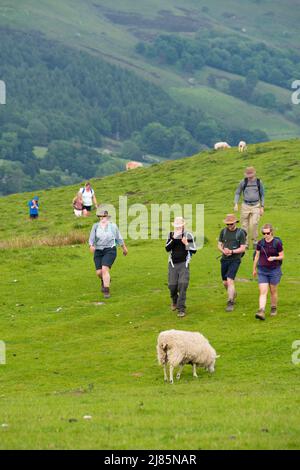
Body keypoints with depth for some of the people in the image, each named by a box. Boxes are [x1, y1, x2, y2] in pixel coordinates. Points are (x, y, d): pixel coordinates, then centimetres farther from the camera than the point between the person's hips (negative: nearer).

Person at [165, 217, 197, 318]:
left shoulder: (188, 235, -2)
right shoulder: (171, 235, 3)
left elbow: (194, 250, -1)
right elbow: (167, 249, -8)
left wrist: (186, 244, -17)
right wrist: (174, 239, -19)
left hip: (184, 264, -2)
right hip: (173, 264, 2)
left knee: (182, 286, -13)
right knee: (172, 286, 4)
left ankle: (181, 309, -9)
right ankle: (175, 301, 37)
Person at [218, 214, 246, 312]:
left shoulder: (240, 233, -6)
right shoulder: (223, 231, 6)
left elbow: (243, 248, -7)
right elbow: (219, 245, 10)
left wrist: (231, 251, -20)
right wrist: (223, 251, -12)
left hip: (235, 260, -5)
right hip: (224, 259, 5)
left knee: (230, 280, -17)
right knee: (225, 282, 12)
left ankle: (230, 303, -12)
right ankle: (233, 294, 42)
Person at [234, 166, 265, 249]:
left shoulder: (259, 182, 1)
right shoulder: (243, 182, -1)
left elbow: (262, 195, 11)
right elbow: (237, 193, 8)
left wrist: (262, 207, 6)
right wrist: (236, 204, -6)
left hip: (256, 206, -1)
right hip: (246, 206, 1)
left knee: (254, 224, -16)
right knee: (245, 225, 1)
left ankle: (255, 241, -1)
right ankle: (245, 243, 12)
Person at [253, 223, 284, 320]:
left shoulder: (277, 243, -9)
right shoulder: (260, 243, 1)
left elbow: (282, 256, -3)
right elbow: (257, 256, 11)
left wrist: (274, 258, -22)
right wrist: (254, 269, 18)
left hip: (274, 270, -2)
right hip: (262, 271, 2)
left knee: (273, 291, 11)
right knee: (263, 292, -8)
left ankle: (274, 308, 32)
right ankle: (261, 312, -19)